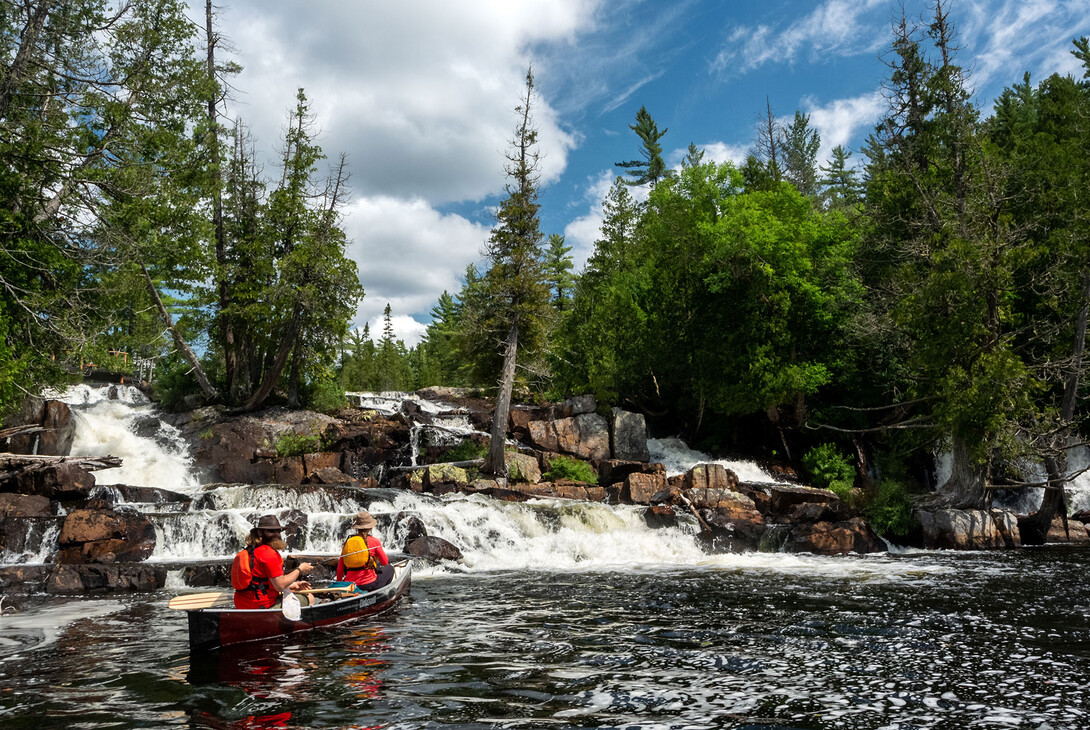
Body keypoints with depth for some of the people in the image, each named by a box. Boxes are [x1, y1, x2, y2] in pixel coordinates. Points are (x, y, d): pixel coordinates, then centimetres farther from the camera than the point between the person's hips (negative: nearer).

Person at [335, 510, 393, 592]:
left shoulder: (347, 542, 2)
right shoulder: (374, 541, -8)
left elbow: (339, 569, 5)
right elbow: (385, 562, 3)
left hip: (349, 585, 5)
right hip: (368, 584, -5)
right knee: (389, 569, 23)